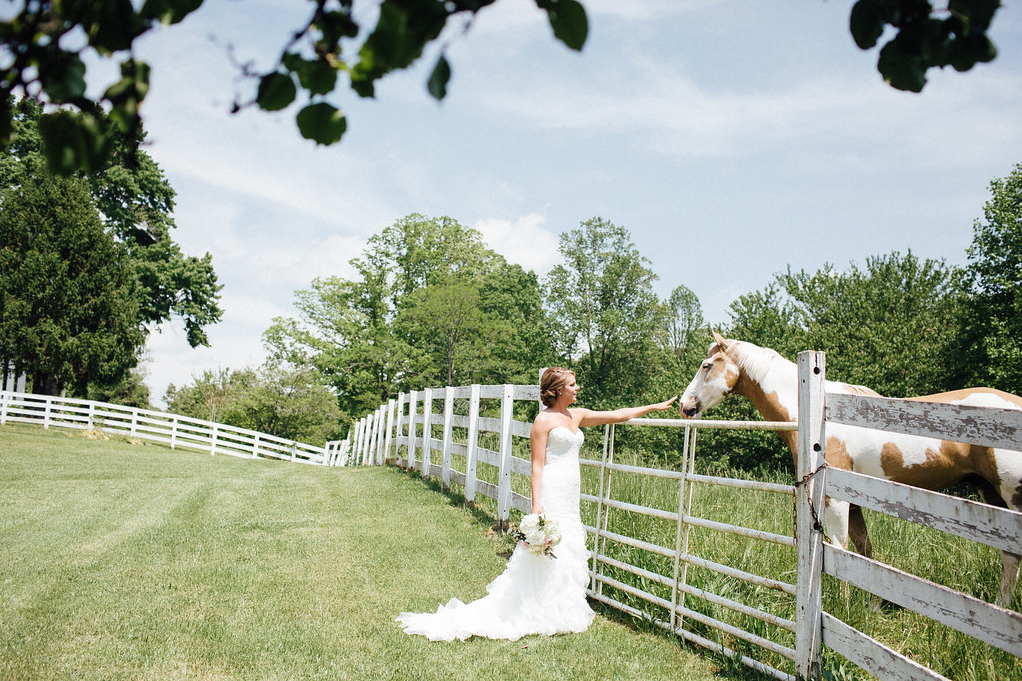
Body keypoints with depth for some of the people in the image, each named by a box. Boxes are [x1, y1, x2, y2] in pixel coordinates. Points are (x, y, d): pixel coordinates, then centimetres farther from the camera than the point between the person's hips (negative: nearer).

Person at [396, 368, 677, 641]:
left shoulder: (577, 416, 14)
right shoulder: (544, 420, -8)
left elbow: (617, 415, 20)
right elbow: (537, 465, -11)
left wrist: (654, 407, 19)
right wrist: (536, 504, -18)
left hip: (570, 495, 8)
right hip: (551, 492, -8)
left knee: (569, 552, 9)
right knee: (548, 551, -6)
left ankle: (563, 612, 17)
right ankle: (541, 617, 4)